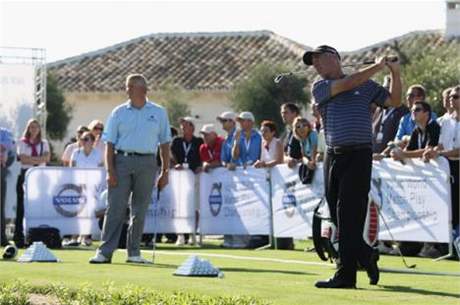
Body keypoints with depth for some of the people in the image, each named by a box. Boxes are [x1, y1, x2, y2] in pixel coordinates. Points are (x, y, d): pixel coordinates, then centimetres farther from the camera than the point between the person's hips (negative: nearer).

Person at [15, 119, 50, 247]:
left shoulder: (44, 143, 14)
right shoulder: (22, 143, 6)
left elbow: (47, 158, -2)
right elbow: (23, 159, -7)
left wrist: (30, 159, -12)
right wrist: (39, 159, -10)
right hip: (25, 174, -2)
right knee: (22, 206, -5)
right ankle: (19, 236, -4)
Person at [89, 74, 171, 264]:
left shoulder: (158, 113, 8)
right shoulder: (119, 113, 6)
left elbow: (164, 144, 11)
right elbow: (110, 143, 4)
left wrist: (165, 172, 5)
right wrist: (110, 171, -7)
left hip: (147, 164, 1)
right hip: (122, 160, -1)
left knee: (140, 211, 4)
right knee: (115, 208, -7)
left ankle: (134, 253, 12)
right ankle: (105, 252, -9)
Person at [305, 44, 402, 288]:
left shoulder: (366, 85, 13)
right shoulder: (320, 87, 10)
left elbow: (394, 101, 16)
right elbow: (346, 84, -5)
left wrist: (395, 72, 5)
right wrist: (377, 66, -1)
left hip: (359, 155, -3)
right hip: (333, 156, 3)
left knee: (349, 215, -10)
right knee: (338, 217, 3)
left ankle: (345, 275, -11)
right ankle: (367, 256, 23)